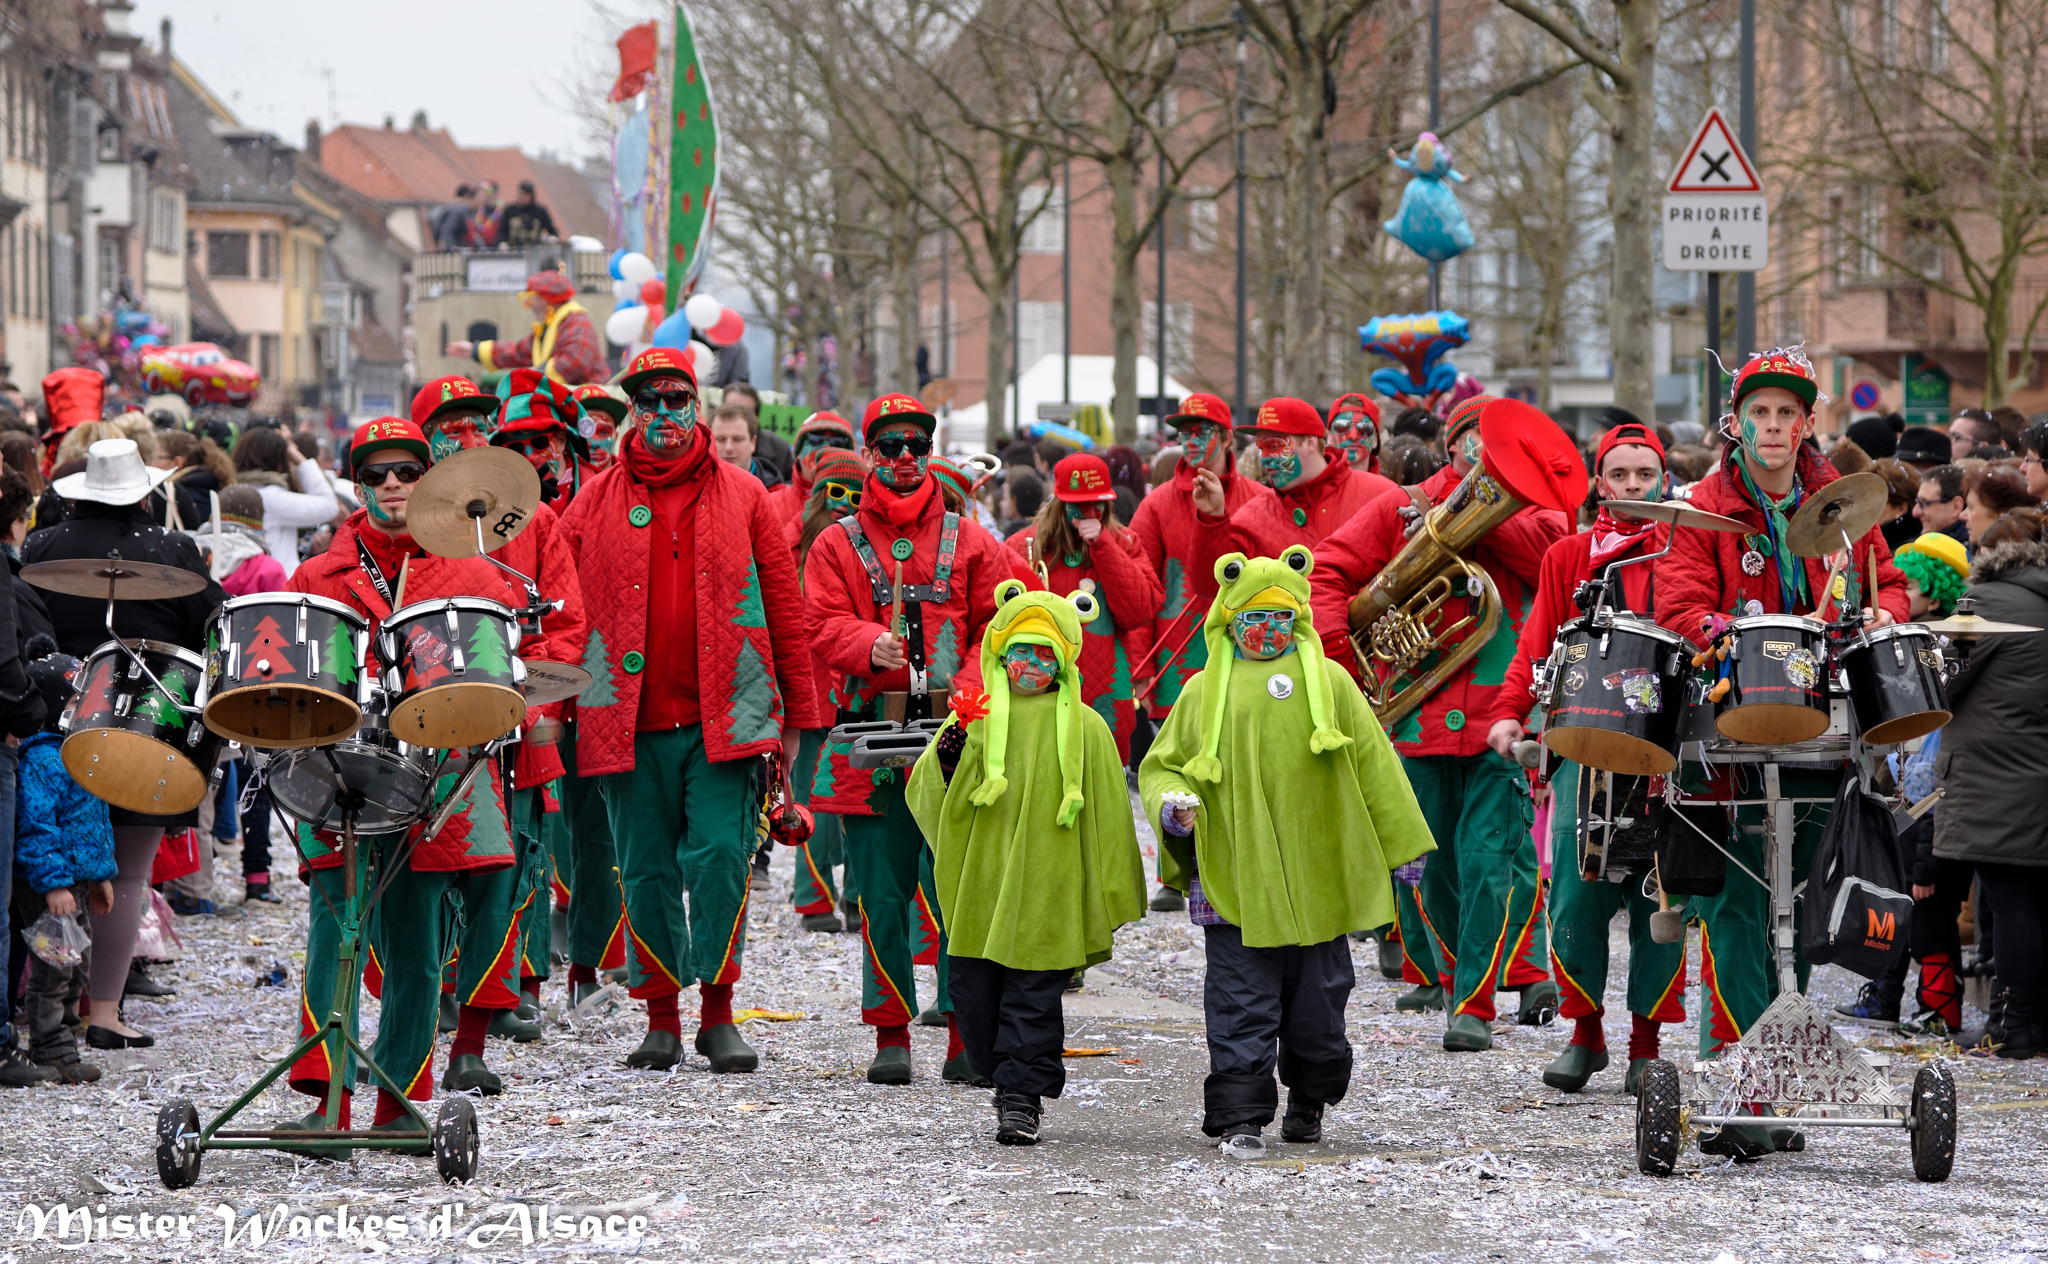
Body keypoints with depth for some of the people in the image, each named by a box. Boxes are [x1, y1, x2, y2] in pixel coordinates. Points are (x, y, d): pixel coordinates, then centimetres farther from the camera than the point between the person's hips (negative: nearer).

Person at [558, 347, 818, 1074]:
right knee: (646, 871, 4)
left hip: (724, 715, -1)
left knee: (720, 858, -8)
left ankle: (718, 1014, 2)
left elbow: (783, 605, 8)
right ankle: (662, 1020, 14)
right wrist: (558, 712, 4)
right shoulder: (594, 504, 8)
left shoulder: (741, 496, 7)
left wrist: (796, 713, 5)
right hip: (630, 722, 1)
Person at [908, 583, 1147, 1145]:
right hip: (980, 882, 3)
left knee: (1032, 992, -4)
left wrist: (1109, 898, 4)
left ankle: (1022, 1097, 2)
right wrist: (948, 753, -14)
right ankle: (1010, 1079, 24)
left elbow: (1106, 818, 5)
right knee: (973, 988, 6)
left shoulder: (1084, 728, 1)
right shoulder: (976, 715, 5)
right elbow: (928, 796, 6)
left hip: (1049, 885, -2)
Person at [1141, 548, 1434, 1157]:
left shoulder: (1329, 683, 8)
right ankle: (1240, 1117, -4)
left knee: (1318, 999, 9)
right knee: (1242, 1004, -6)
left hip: (1318, 875, 1)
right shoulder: (1205, 692, 7)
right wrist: (1171, 806, -11)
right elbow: (1162, 765, 11)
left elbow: (1374, 763, 11)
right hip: (1234, 878, -1)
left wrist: (1401, 845, 11)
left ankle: (1308, 1100, 28)